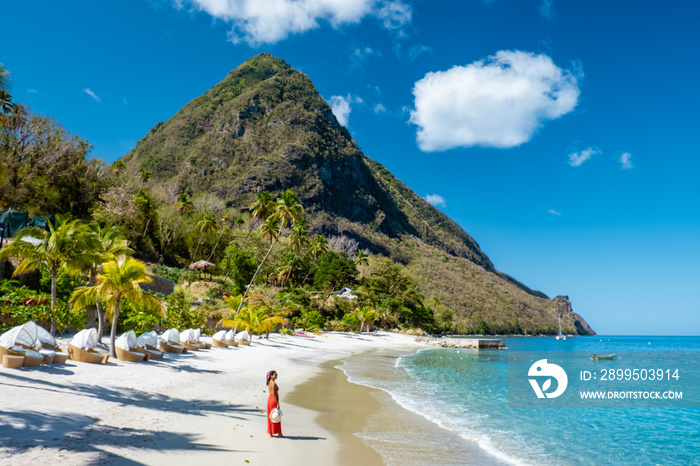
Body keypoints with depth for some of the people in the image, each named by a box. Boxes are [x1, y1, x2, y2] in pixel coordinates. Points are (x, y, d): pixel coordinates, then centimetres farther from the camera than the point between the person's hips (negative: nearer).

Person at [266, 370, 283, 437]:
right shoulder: (274, 383, -20)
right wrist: (278, 404, -19)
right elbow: (274, 394, -23)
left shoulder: (269, 382, 9)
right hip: (274, 400, -9)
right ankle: (279, 433, 8)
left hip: (269, 399, 9)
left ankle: (271, 433, 18)